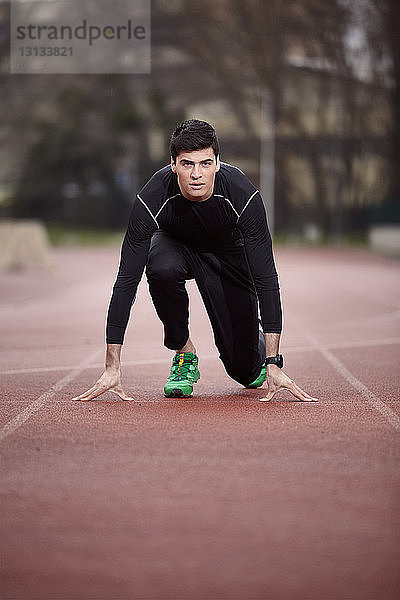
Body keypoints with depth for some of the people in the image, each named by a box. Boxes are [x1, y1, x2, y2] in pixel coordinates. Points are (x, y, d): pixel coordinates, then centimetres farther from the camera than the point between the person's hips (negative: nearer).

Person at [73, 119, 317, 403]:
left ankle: (259, 350, 34)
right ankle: (184, 353, -12)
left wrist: (274, 365, -39)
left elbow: (266, 278, -34)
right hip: (176, 244, 0)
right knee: (162, 268, -38)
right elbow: (127, 280, -33)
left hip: (229, 252, 0)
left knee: (244, 369, -6)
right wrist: (112, 369, -37)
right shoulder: (151, 200, -35)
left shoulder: (244, 196, -36)